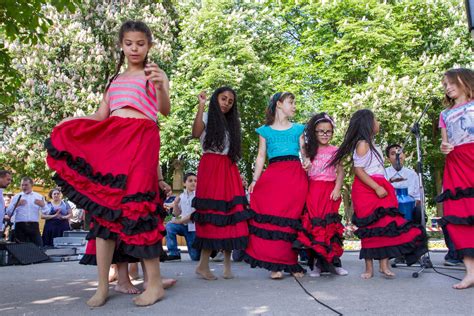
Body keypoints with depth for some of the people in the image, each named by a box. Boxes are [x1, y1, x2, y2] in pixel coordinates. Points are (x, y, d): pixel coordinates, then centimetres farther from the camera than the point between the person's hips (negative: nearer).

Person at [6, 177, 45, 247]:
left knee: (38, 247, -7)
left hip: (34, 226, 0)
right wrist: (16, 205, -13)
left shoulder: (39, 197, 12)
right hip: (20, 226, 0)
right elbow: (9, 213, 4)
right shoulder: (16, 197, 11)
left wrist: (42, 205, -14)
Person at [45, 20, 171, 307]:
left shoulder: (155, 74, 9)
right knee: (103, 206, -1)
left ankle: (155, 283, -5)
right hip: (110, 140, 6)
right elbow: (100, 116, 20)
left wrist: (160, 87, -27)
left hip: (140, 141, -5)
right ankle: (103, 286, 6)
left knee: (135, 204, -13)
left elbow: (165, 110, -7)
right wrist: (69, 123, 4)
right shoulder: (115, 79, 25)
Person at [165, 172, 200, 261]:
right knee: (169, 226, -26)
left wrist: (180, 221, -16)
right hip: (183, 225, 4)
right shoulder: (181, 196, 6)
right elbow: (176, 214, 10)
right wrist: (176, 204, -8)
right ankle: (174, 253, -13)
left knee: (196, 256, -5)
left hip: (193, 227, -4)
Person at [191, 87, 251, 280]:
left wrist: (239, 176, 10)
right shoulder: (206, 117, 8)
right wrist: (201, 106, -14)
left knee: (231, 216, -4)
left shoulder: (231, 123, 22)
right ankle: (203, 265, -4)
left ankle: (227, 265, 1)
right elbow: (196, 134, -14)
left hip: (228, 170, 5)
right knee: (212, 215, -10)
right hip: (210, 169, -5)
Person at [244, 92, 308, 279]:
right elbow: (261, 157, 10)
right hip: (272, 178, -1)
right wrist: (254, 180, 0)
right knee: (271, 219, -9)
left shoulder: (298, 129, 18)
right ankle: (275, 265, -2)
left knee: (293, 220, -2)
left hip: (296, 177, 1)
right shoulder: (265, 130, 14)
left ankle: (292, 263, 9)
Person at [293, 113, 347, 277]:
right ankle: (316, 263, 2)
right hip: (312, 191, 1)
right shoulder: (309, 150, 12)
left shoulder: (334, 150, 9)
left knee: (330, 224, -3)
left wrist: (337, 189, -8)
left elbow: (340, 172, 4)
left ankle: (333, 261, 6)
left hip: (329, 191, 0)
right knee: (313, 224, -4)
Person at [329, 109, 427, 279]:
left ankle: (384, 264, 3)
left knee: (387, 226, 0)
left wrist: (383, 187, 17)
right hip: (366, 191, -8)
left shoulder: (371, 145, 19)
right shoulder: (362, 144, -9)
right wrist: (376, 187, -20)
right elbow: (358, 170, -16)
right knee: (370, 228, -5)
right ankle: (369, 267, 2)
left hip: (379, 189, 8)